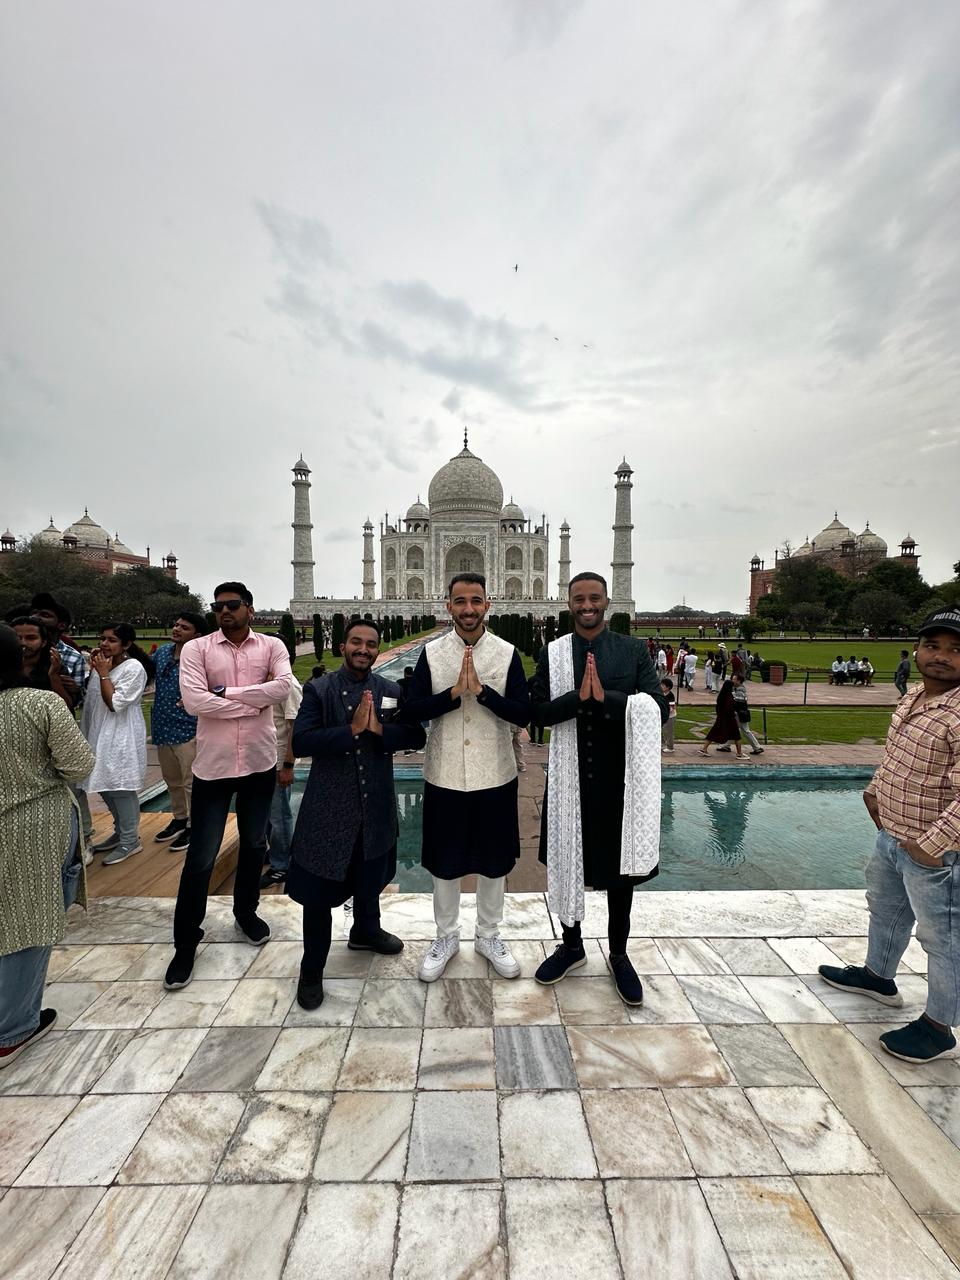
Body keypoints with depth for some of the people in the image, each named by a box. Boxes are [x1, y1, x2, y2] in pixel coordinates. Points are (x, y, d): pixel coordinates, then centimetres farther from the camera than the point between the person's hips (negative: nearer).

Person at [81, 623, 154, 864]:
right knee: (105, 785, 16)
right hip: (100, 734, 9)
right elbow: (90, 698, 16)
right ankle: (120, 831, 33)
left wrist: (104, 674, -14)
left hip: (122, 737, -8)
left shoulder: (134, 668, -15)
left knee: (121, 787, -3)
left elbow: (115, 703, -17)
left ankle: (130, 841, 10)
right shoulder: (103, 664, 9)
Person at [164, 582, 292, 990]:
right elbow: (193, 701, -18)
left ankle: (245, 912, 42)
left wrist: (227, 691, -18)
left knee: (254, 844, 18)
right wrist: (255, 702, -15)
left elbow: (283, 686, -18)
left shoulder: (272, 646, -1)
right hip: (213, 764, -1)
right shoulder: (196, 648, -4)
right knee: (200, 857, 7)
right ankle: (186, 942, 26)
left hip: (260, 762, 2)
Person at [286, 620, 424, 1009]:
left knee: (370, 879, 24)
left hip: (376, 806, 4)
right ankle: (311, 970, 29)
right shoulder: (318, 690, -8)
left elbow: (416, 735, -5)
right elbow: (301, 742, -18)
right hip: (329, 807, -3)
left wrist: (379, 730, -20)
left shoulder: (391, 691, 1)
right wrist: (351, 730, -26)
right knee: (319, 891, 7)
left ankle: (366, 931, 52)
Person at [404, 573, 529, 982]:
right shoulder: (431, 653, -3)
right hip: (444, 775, 0)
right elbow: (413, 710, -8)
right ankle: (445, 936, 38)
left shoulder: (507, 653, -4)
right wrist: (455, 691, -22)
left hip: (494, 775, 0)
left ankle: (489, 936, 38)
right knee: (444, 861, 15)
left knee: (493, 861, 15)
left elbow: (523, 713, -10)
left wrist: (481, 689, -22)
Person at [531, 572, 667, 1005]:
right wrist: (578, 697, -24)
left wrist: (606, 697, -25)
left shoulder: (634, 651, -3)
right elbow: (538, 711, -7)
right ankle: (572, 944, 41)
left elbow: (660, 707, -12)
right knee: (567, 864, 16)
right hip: (569, 778, 1)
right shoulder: (551, 653, -1)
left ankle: (618, 954, 38)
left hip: (619, 777, 0)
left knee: (620, 867, 15)